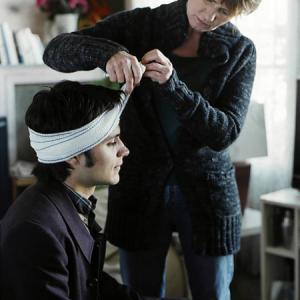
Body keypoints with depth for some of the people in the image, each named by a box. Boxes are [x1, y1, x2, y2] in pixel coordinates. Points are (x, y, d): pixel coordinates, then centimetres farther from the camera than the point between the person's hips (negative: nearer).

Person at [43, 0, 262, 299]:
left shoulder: (239, 51, -4)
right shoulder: (139, 25, -5)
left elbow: (225, 132, -14)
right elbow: (55, 50, -12)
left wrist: (173, 84, -29)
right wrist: (108, 52, -33)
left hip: (206, 191, 1)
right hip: (139, 187, 0)